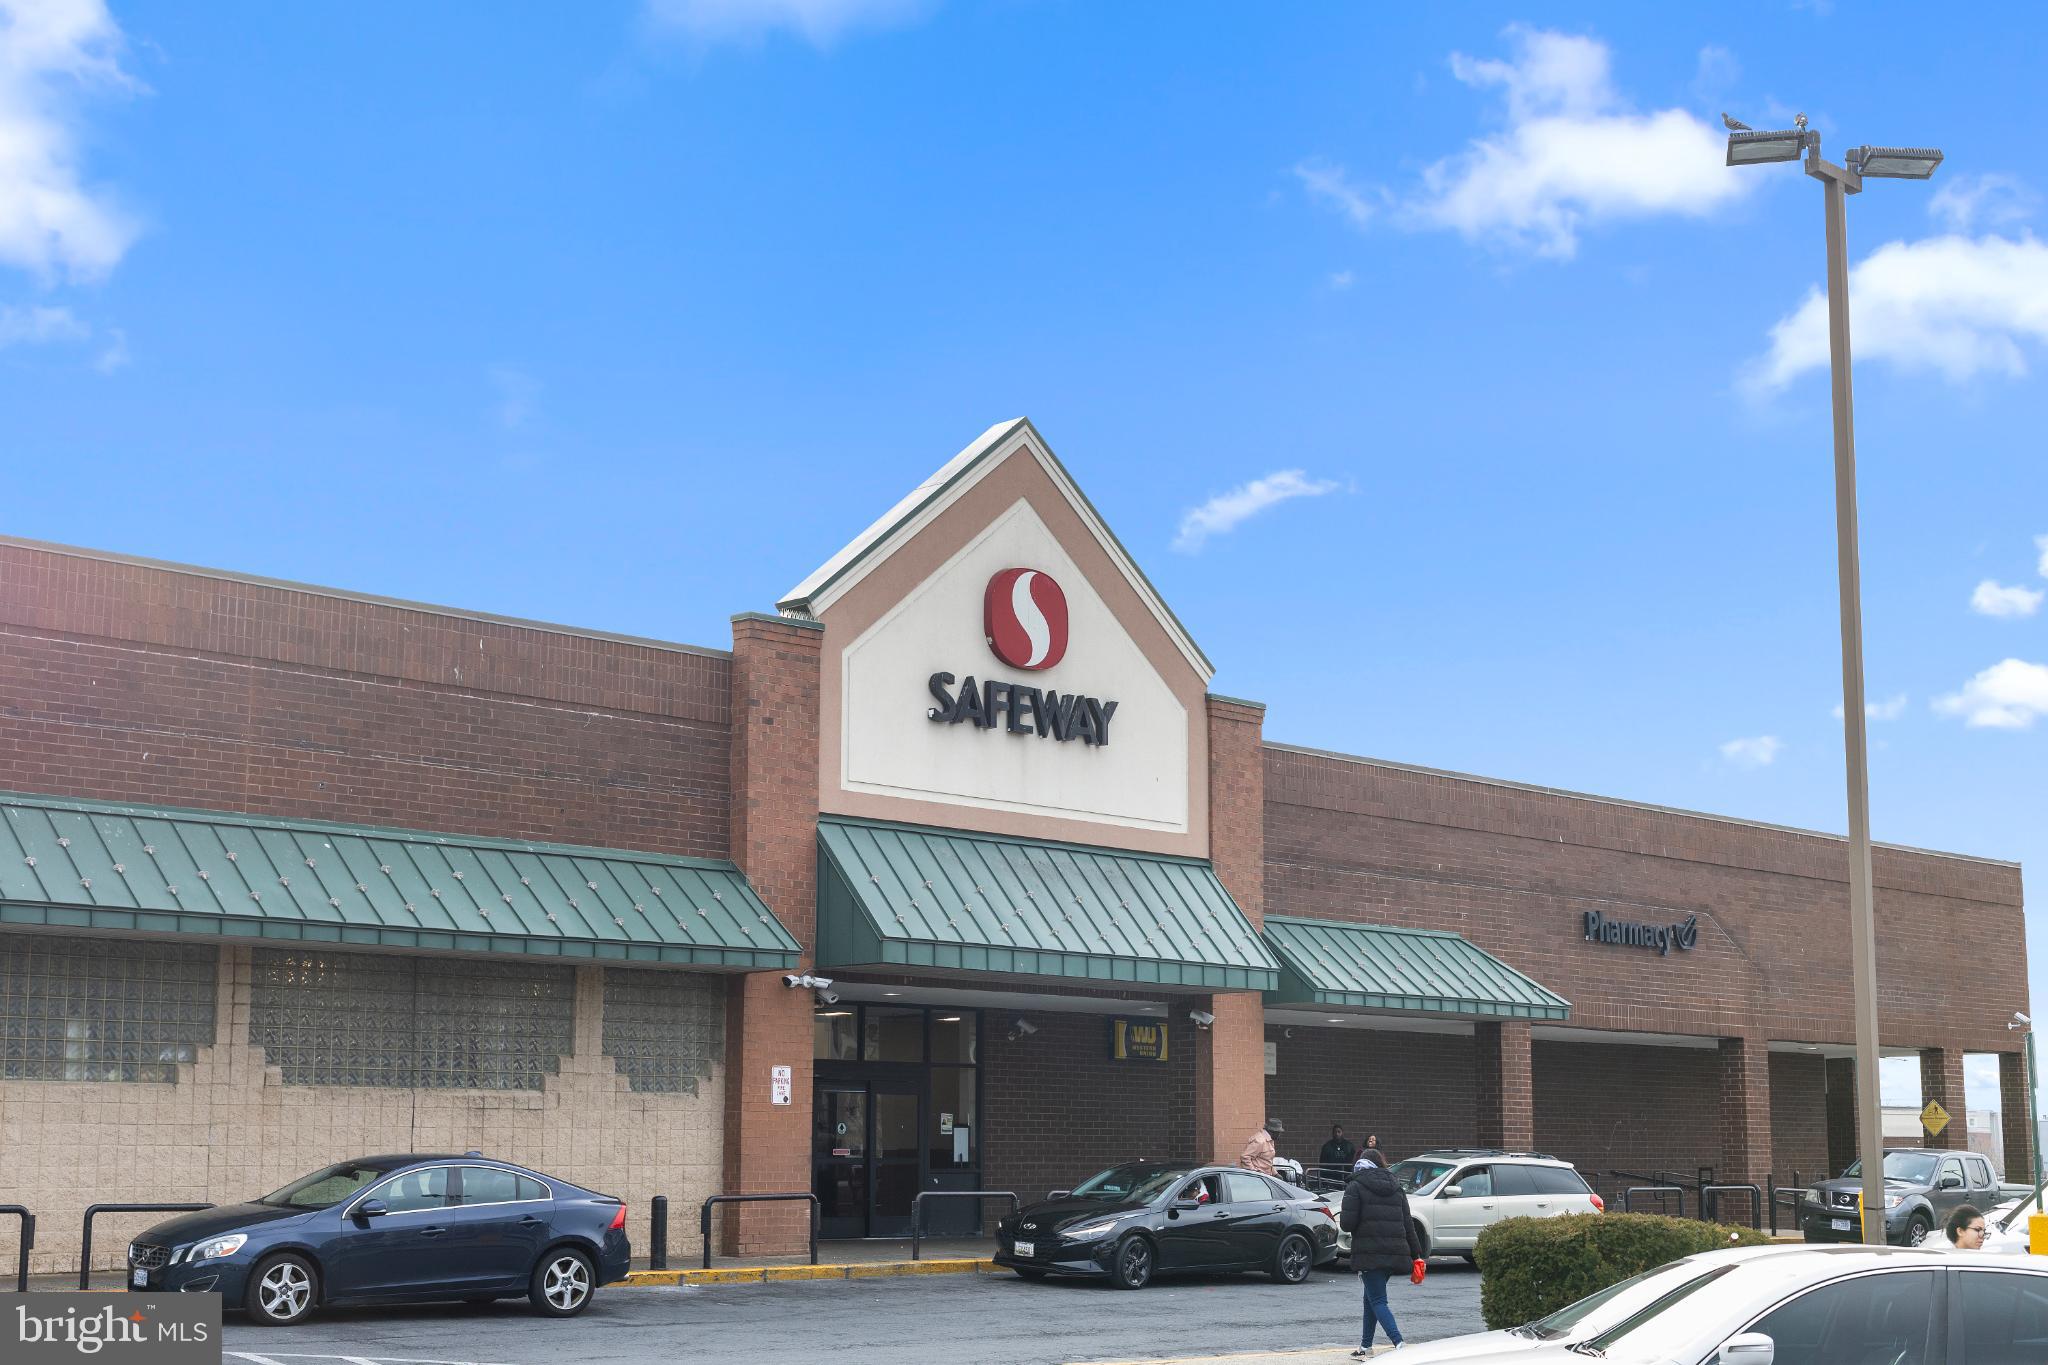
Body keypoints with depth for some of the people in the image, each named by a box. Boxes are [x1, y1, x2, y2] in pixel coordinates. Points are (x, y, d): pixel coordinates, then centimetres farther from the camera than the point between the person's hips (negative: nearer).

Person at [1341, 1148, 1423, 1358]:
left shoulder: (1355, 1188, -2)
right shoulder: (1396, 1188, 14)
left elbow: (1347, 1223, -11)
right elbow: (1408, 1224, 11)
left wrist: (1341, 1221, 12)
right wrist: (1416, 1254, 12)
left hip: (1369, 1254, -6)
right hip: (1395, 1252, 6)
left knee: (1377, 1301, -6)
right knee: (1371, 1297, 21)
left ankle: (1399, 1344, -24)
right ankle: (1366, 1346, 27)